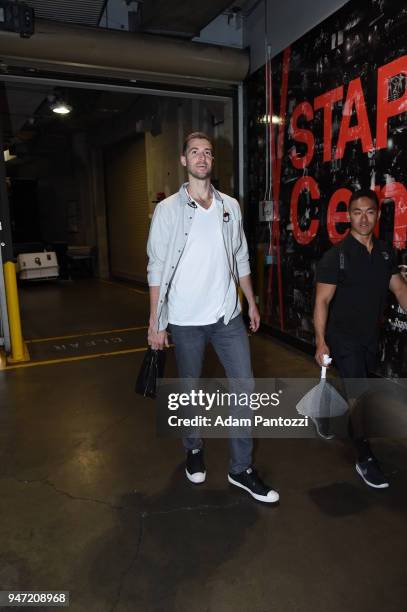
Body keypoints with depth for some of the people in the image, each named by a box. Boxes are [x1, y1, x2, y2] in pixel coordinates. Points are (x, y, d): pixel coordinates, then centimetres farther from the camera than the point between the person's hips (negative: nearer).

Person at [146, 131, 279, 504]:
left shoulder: (230, 206, 7)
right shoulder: (168, 209, -4)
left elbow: (241, 259, 13)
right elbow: (157, 268, -6)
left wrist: (252, 303, 11)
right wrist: (155, 322, -9)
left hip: (228, 316, 3)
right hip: (186, 320, -3)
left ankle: (241, 468, 18)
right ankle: (194, 450, 38)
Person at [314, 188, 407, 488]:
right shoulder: (337, 255, -14)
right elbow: (322, 300, -16)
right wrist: (321, 342, -20)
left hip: (371, 336, 6)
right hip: (344, 337, -6)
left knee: (356, 390, 20)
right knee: (358, 395, -4)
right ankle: (365, 459, 10)